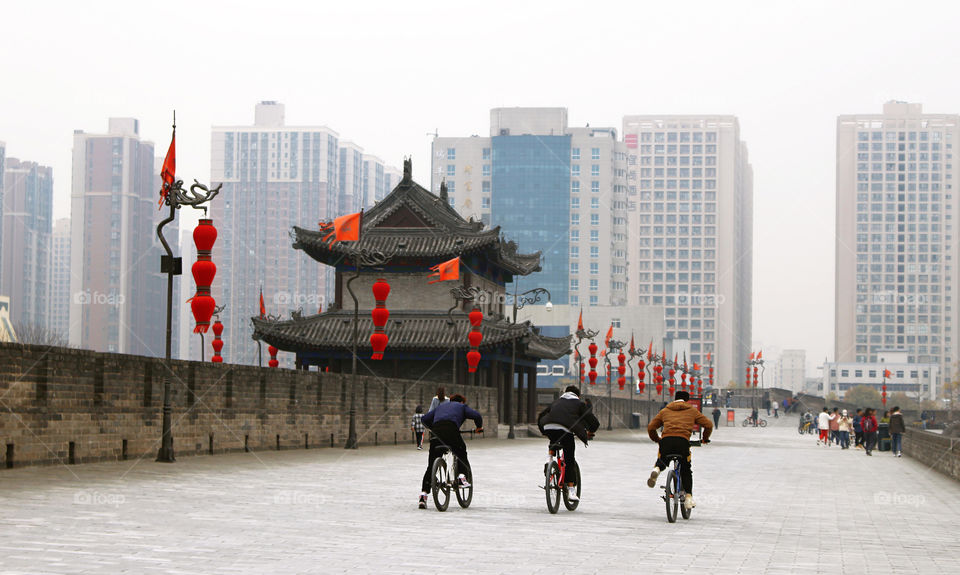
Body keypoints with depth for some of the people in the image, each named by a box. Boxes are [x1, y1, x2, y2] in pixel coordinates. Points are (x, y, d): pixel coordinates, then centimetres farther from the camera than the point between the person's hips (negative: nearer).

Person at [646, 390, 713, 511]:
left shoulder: (665, 411, 27)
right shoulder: (692, 411, 24)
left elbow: (651, 428, 23)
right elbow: (708, 425, 19)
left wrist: (657, 439, 39)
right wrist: (705, 438, 36)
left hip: (666, 440, 1)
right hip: (683, 441, -1)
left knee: (661, 461, 27)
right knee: (686, 471, 15)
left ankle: (656, 469, -9)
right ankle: (688, 497, 2)